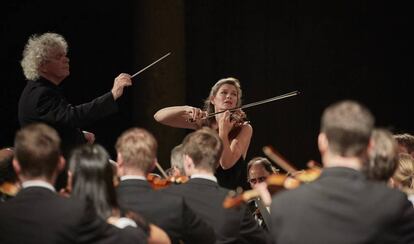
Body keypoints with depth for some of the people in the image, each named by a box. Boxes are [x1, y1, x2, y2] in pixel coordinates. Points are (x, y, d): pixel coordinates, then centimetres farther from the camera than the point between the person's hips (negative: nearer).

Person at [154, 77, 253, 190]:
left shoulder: (244, 128, -5)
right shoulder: (203, 122, 3)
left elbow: (226, 163, -18)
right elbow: (159, 116, -3)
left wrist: (223, 132, -28)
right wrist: (187, 109, -18)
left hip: (235, 193, -3)